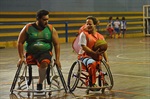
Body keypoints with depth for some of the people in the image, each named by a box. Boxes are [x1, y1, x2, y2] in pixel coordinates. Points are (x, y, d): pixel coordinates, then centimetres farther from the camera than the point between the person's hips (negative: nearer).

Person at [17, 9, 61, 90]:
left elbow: (56, 44, 5)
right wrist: (21, 57, -3)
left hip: (45, 52, -1)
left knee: (44, 63, -33)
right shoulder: (28, 28, 0)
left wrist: (57, 59, -3)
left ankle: (40, 83, -13)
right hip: (30, 53, 1)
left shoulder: (51, 29, 2)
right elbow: (20, 42, 4)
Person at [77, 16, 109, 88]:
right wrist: (94, 53, -24)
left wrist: (106, 61, 1)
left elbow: (103, 50, 13)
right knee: (92, 63, -35)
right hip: (84, 56, -5)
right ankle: (92, 83, -23)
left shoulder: (100, 36, 11)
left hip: (96, 57, 5)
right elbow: (84, 47, -13)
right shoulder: (83, 34, -3)